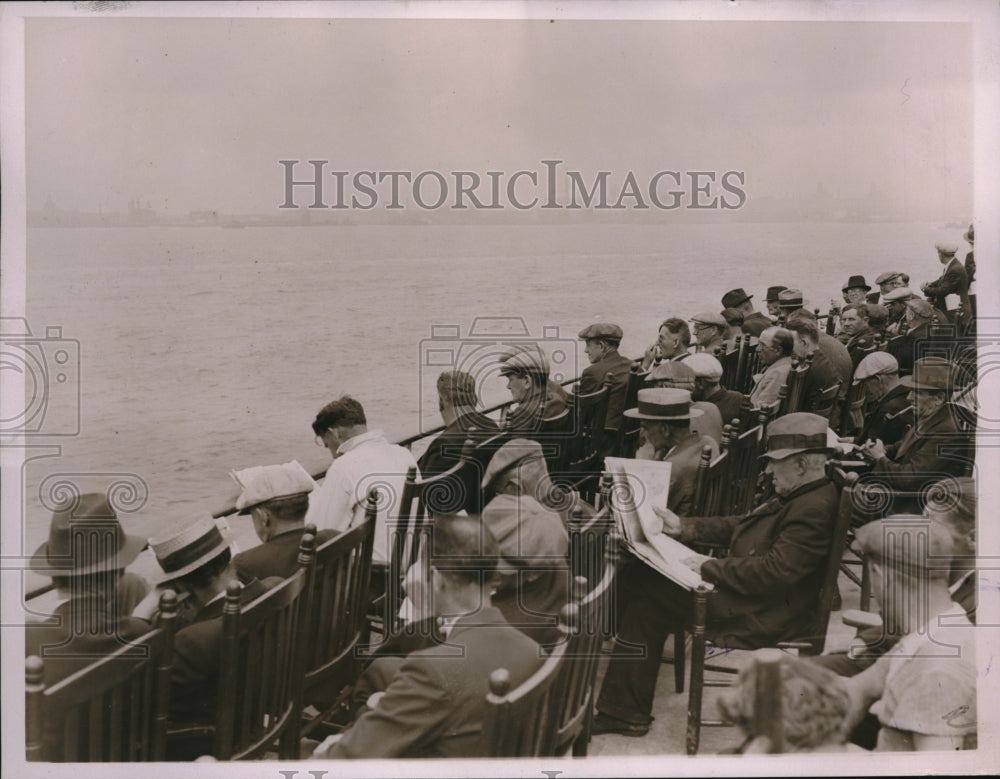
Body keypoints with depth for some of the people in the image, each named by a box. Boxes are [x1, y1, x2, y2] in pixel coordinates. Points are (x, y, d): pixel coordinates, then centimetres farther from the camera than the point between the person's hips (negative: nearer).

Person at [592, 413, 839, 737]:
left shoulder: (814, 509, -23)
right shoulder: (795, 497, 11)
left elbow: (776, 572, -30)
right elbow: (739, 526, 19)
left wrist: (709, 567, -22)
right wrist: (682, 526, 9)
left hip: (765, 616, -11)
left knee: (648, 602, -12)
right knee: (636, 576, 7)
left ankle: (624, 713, 0)